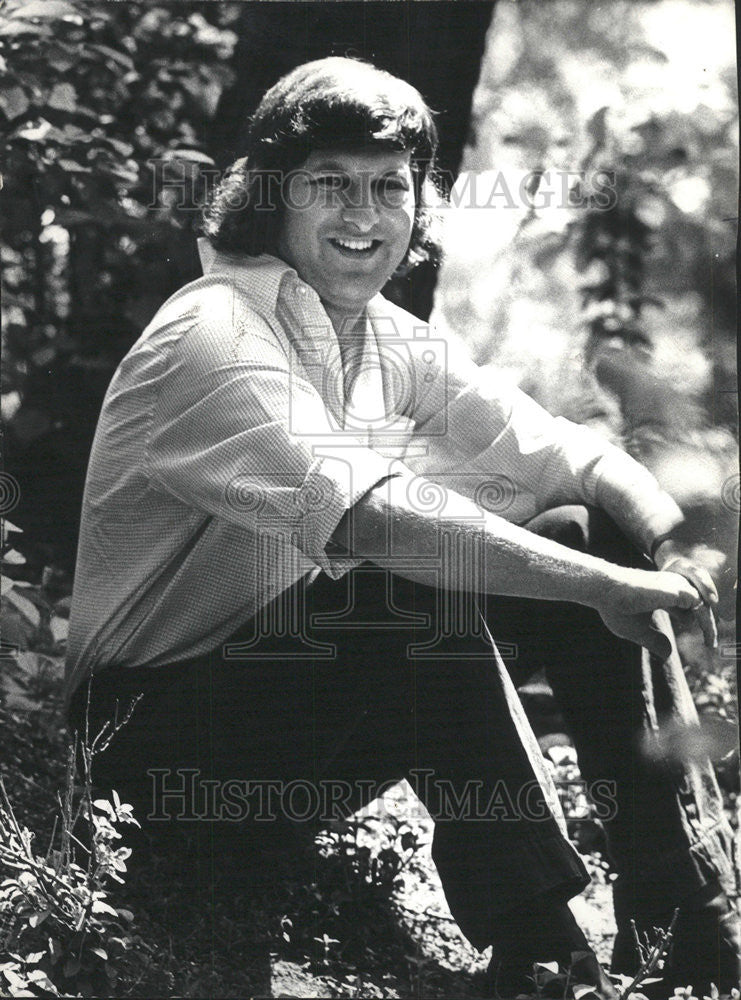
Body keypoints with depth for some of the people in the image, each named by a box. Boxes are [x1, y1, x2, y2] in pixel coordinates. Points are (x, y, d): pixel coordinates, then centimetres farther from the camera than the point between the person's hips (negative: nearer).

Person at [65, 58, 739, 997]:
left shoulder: (391, 343, 6)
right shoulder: (211, 337, -21)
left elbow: (564, 453, 0)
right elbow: (366, 514, -36)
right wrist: (604, 585, -39)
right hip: (161, 727, -8)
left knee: (578, 528, -5)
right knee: (421, 595, -33)